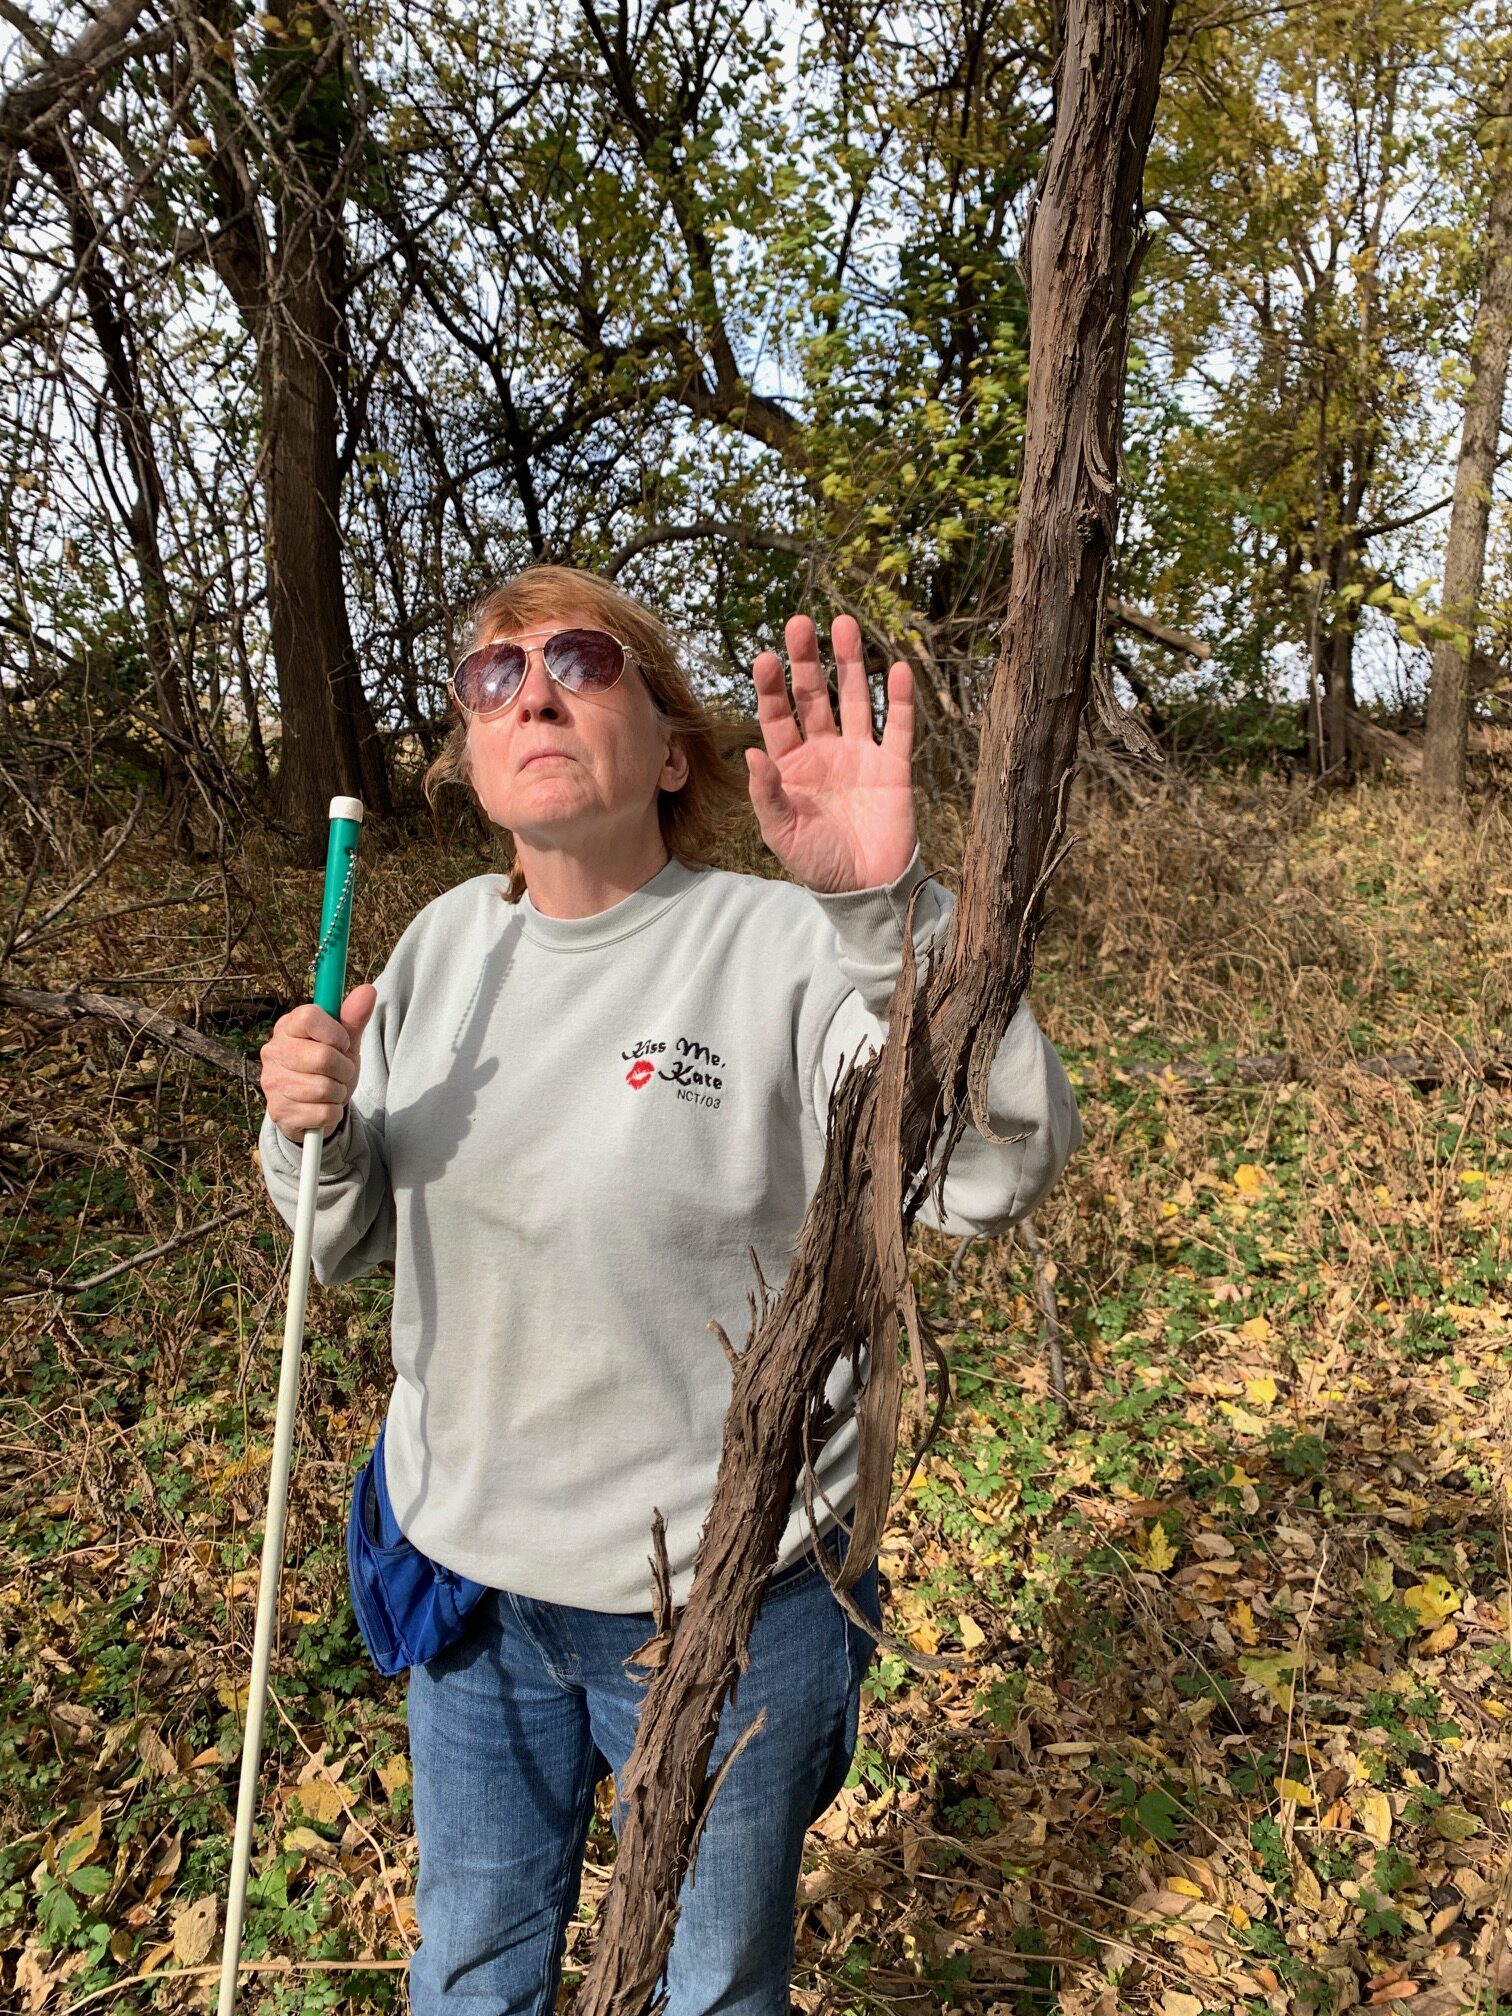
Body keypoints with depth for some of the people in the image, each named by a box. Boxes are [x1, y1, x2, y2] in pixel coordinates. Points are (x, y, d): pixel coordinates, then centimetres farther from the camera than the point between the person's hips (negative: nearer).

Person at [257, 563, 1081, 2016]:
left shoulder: (781, 949, -20)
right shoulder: (446, 940, -2)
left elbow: (1000, 1169, -33)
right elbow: (355, 1244, 5)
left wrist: (888, 908, -45)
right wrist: (312, 1131, -16)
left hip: (721, 1603, -4)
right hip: (468, 1572, 5)